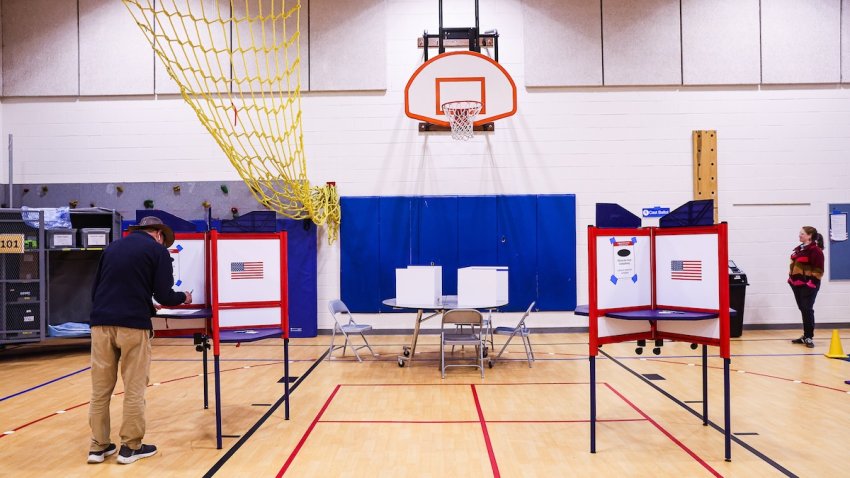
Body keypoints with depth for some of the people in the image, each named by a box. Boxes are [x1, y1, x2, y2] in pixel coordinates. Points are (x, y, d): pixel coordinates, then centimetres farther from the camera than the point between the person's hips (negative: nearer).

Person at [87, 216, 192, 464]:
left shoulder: (112, 247, 19)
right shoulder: (158, 250, 4)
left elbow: (95, 289, 21)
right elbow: (163, 295, -3)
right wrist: (183, 297, 16)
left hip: (101, 323, 5)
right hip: (133, 325, -5)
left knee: (100, 388, 11)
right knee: (134, 389, 5)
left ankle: (98, 446, 18)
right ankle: (131, 446, 11)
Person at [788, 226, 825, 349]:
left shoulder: (815, 250, -12)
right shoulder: (799, 249, 14)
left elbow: (818, 270, -16)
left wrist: (812, 282, -19)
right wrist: (791, 276, 16)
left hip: (808, 285, -9)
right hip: (797, 284, 9)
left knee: (807, 310, -7)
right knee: (803, 309, 14)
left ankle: (809, 337, -2)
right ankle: (806, 335, 22)